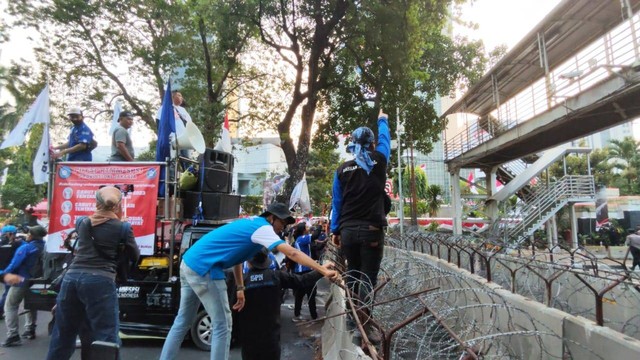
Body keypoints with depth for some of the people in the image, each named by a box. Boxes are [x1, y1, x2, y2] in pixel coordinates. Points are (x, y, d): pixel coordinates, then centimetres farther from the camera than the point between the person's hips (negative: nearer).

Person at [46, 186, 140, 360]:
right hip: (100, 281, -5)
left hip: (71, 277, 5)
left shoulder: (82, 222, 11)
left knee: (63, 336, 19)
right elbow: (135, 255, 9)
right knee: (106, 338, -2)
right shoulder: (122, 227, -2)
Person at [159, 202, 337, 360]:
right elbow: (292, 253, -20)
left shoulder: (251, 223, 17)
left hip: (190, 262, 10)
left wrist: (240, 288, 17)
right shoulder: (262, 228, -11)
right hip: (204, 267, -10)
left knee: (183, 322, 19)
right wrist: (324, 270, -22)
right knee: (222, 325, -2)